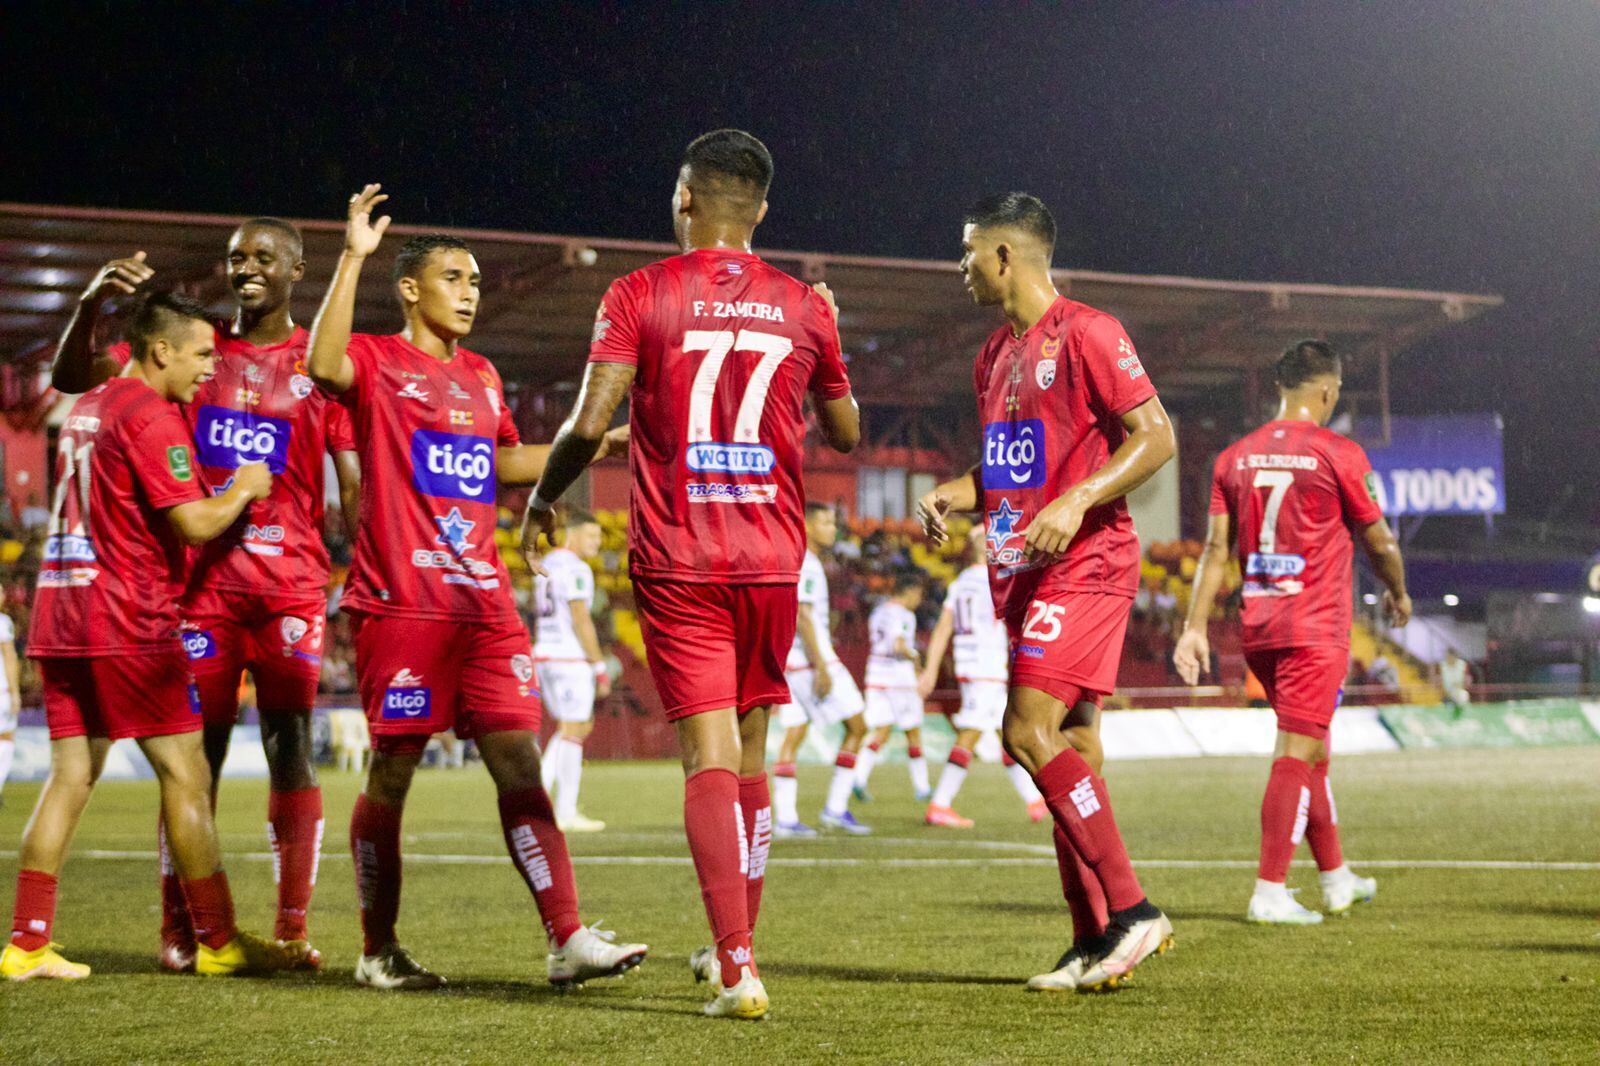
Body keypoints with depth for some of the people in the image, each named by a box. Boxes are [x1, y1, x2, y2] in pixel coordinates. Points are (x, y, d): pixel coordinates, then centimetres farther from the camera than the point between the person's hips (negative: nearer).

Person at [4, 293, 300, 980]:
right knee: (186, 774, -3)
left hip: (60, 616, 9)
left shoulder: (85, 409, 18)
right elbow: (195, 523, -17)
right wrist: (244, 489, 2)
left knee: (70, 775, 8)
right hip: (128, 624, -9)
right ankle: (218, 942, 1)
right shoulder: (152, 418, -11)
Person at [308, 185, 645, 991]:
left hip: (485, 605, 6)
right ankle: (378, 950, 13)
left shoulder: (482, 377, 19)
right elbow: (324, 365, -25)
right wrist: (352, 258, -28)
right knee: (391, 773, 1)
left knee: (518, 761, -2)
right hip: (402, 605, -6)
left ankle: (568, 940, -6)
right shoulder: (377, 362, -2)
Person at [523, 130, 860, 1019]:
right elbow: (846, 431, 17)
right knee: (752, 754, 16)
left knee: (711, 757, -7)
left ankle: (738, 969, -18)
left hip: (678, 562, -3)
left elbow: (589, 424, -11)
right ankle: (736, 946, 28)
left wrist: (545, 497, 8)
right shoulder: (805, 308, 5)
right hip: (773, 560, 3)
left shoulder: (640, 295, -3)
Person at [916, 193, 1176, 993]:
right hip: (1022, 571, 9)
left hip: (1082, 566, -9)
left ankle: (1131, 909, -14)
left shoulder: (1085, 334, -8)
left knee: (1032, 731, -18)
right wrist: (952, 494, 8)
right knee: (1069, 747, 7)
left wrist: (1076, 502, -22)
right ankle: (1094, 939, 9)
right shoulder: (995, 357, 18)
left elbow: (1155, 438, -12)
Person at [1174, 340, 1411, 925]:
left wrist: (1195, 626, 5)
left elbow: (1216, 548, 4)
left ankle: (1336, 877, 28)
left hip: (1258, 629, 6)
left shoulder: (1234, 457, 7)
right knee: (1297, 753, -6)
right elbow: (1378, 542, 1)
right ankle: (1269, 891, -11)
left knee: (1313, 750, 17)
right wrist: (1399, 593, 19)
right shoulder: (1338, 454, -8)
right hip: (1316, 629, -6)